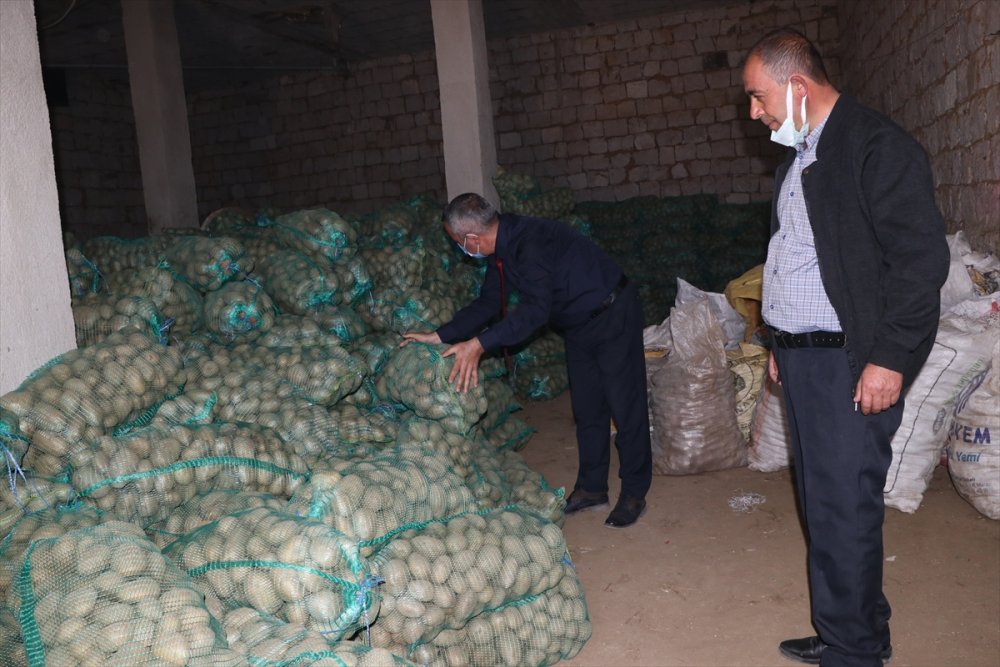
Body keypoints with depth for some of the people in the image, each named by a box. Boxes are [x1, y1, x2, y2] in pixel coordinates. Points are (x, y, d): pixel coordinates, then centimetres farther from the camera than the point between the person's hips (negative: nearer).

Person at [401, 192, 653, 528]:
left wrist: (480, 344, -43)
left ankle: (634, 493, 10)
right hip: (579, 325, 9)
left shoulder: (531, 241, -30)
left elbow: (536, 308, -38)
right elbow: (487, 303, 5)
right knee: (587, 408, 13)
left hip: (613, 316, -9)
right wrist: (439, 335, -3)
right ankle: (591, 488, 24)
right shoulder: (502, 249, -1)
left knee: (625, 405, -2)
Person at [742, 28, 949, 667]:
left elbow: (922, 257, -16)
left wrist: (890, 359, -18)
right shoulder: (798, 157, 17)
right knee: (823, 505, 14)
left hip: (851, 364, -9)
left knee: (845, 510, -2)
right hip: (801, 359, 9)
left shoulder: (878, 146, -11)